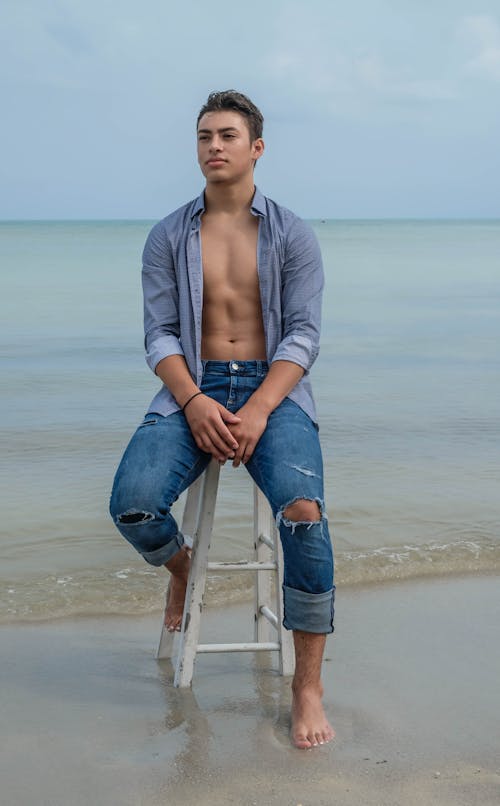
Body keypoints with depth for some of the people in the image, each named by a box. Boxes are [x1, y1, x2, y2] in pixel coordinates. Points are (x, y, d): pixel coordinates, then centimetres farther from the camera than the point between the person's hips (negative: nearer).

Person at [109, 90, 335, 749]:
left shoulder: (293, 236, 5)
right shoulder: (169, 237, 9)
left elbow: (304, 334, -2)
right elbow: (159, 334, 3)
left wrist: (256, 412, -18)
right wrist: (194, 403, -17)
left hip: (273, 389, -1)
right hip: (192, 390, 2)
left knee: (302, 511, -31)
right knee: (133, 505, -26)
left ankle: (308, 684, -15)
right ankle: (181, 566, 14)